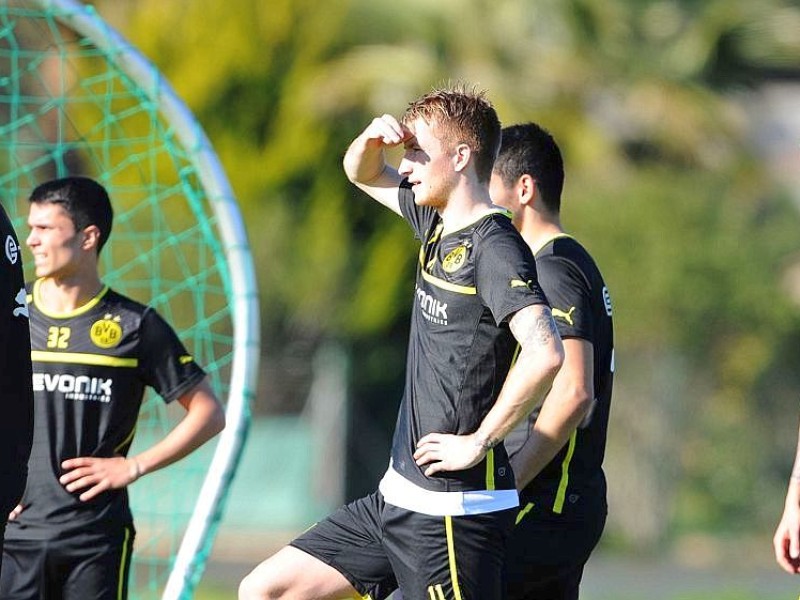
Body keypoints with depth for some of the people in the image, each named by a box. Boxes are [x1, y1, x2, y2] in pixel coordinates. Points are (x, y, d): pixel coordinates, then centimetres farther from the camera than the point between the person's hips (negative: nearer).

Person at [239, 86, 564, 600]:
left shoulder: (495, 249, -16)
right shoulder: (437, 223, 12)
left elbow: (545, 353, -31)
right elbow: (363, 173, 29)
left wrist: (478, 441, -21)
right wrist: (374, 138, 5)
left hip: (454, 511, -10)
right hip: (399, 496, 10)